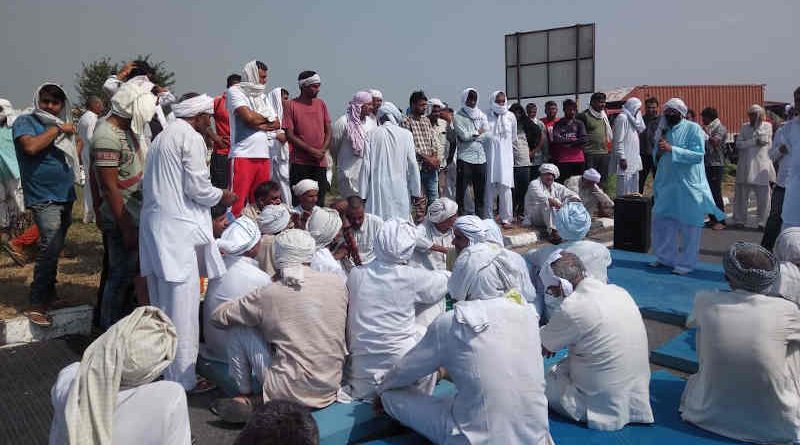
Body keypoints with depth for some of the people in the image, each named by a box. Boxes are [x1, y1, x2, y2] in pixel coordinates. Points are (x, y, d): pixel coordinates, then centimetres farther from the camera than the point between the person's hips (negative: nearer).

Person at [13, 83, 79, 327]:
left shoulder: (61, 123, 17)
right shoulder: (25, 122, -4)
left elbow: (70, 157, 31)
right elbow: (30, 146, -24)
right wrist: (57, 129, -16)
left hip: (65, 197, 7)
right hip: (44, 198, -7)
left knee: (55, 250, 14)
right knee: (50, 249, -16)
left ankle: (48, 293, 27)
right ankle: (36, 306, -10)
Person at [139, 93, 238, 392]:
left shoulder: (162, 137, 20)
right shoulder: (191, 137, -8)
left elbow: (149, 184, 20)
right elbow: (197, 187, -14)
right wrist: (222, 196, 4)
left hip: (154, 226, 10)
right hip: (179, 229, -10)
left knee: (162, 302, 16)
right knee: (182, 304, -5)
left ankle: (161, 368, 27)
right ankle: (182, 377, 1)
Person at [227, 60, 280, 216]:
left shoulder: (262, 96, 21)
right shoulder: (235, 91, 2)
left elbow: (277, 123, 12)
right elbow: (248, 116, -13)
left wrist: (258, 123, -6)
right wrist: (266, 119, 6)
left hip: (263, 155, 6)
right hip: (242, 155, -6)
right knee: (237, 203, -9)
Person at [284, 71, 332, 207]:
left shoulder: (321, 104, 11)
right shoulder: (290, 105, -3)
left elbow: (328, 130, 13)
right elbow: (289, 135, -7)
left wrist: (323, 150, -5)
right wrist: (311, 150, -12)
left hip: (320, 161, 4)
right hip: (300, 161, -4)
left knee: (319, 202, 5)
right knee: (299, 202, -1)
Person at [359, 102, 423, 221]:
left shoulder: (372, 135, -1)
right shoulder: (406, 134, -1)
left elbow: (366, 165, 0)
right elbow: (412, 165, 1)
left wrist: (362, 194, 6)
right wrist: (416, 192, 9)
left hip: (377, 189, 0)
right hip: (400, 190, 0)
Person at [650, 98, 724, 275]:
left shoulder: (693, 129, -8)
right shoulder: (664, 130, 10)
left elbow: (698, 154, -18)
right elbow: (656, 157, 15)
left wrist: (671, 149, -24)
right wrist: (658, 152, -8)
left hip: (688, 184, -6)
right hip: (667, 183, 6)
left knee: (689, 225, 1)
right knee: (661, 221, 10)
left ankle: (686, 263, 11)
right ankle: (665, 257, 25)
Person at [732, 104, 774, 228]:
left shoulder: (767, 126, 6)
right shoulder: (744, 127, 11)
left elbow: (764, 140, -12)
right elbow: (738, 144, 0)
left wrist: (757, 123, -2)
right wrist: (754, 142, -12)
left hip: (761, 167, -2)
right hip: (745, 167, 2)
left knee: (764, 196, -3)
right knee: (741, 194, 4)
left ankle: (763, 222, 5)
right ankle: (739, 220, 13)